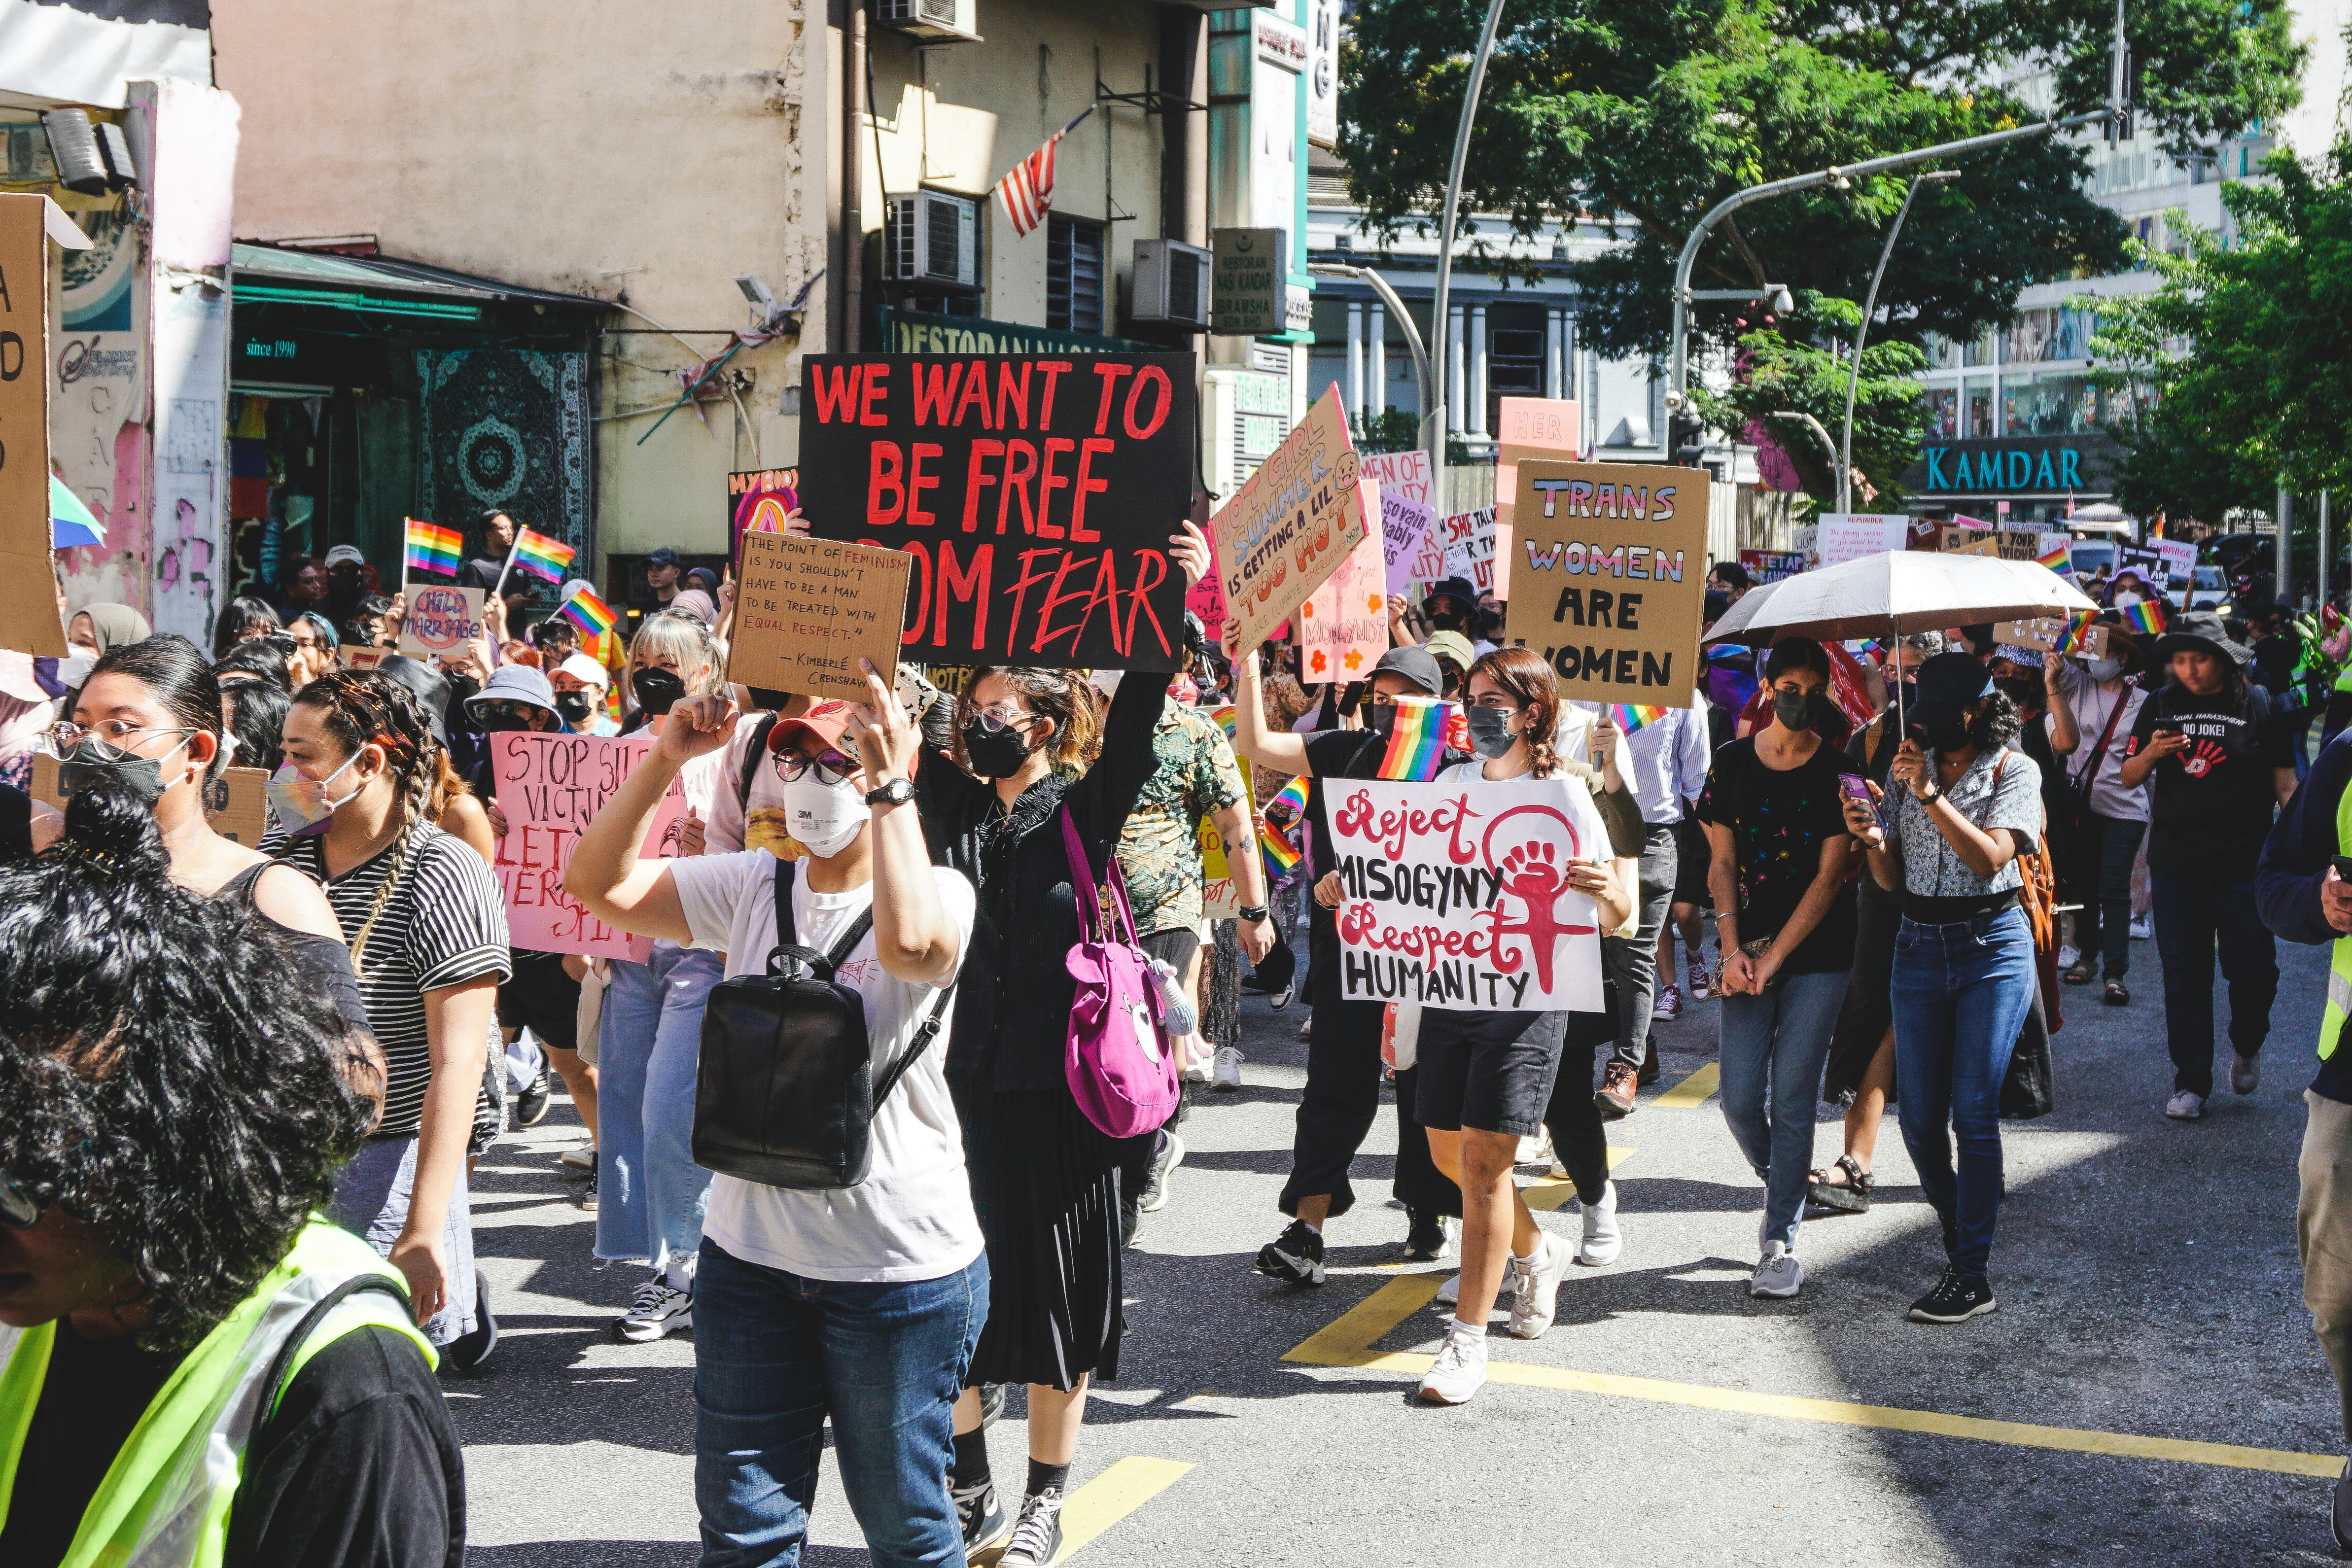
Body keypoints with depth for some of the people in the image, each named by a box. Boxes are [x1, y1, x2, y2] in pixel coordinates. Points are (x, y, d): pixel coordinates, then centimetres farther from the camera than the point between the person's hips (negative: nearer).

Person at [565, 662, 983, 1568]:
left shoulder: (939, 891, -11)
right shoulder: (752, 887, 4)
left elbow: (912, 942, -34)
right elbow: (598, 884, 1)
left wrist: (889, 788, -30)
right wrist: (665, 761, -9)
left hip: (900, 1264, -4)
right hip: (750, 1252, 5)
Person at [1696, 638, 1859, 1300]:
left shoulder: (1837, 773, -4)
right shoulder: (1733, 763, 4)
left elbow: (1829, 878, -6)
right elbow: (1721, 865, 5)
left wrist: (1772, 958, -10)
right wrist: (1733, 950, -6)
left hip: (1817, 954, -2)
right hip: (1749, 953, 2)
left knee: (1791, 1097, -4)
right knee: (1741, 1100, -1)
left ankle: (1781, 1239, 5)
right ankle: (1780, 1187, 29)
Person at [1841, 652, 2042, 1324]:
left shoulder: (2013, 770, -3)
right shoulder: (1907, 767, 9)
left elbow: (1990, 858, -18)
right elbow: (1892, 879, 7)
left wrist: (1931, 795, -23)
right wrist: (1871, 837, -14)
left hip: (1992, 945, -4)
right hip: (1919, 944, 4)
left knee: (1974, 1110, -8)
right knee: (1920, 1117, 3)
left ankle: (1971, 1274, -4)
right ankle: (1954, 1225, 27)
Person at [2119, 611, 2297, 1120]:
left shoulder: (2258, 706, 1)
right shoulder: (2160, 707, 6)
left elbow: (2284, 782, 4)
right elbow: (2129, 777, 9)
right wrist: (2151, 753, -12)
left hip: (2243, 863, -2)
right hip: (2175, 863, 2)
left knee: (2253, 970, -3)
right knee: (2184, 976, 5)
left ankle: (2246, 1046, 27)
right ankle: (2191, 1082, 14)